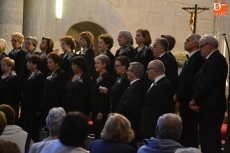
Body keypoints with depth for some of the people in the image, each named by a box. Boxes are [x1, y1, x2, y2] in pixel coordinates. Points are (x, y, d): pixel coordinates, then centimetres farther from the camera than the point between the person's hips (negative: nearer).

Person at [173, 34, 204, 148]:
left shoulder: (198, 58, -16)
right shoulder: (191, 58, 16)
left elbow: (190, 81, -21)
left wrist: (178, 96, -13)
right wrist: (178, 94, 7)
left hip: (190, 101, -10)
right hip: (186, 101, 10)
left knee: (190, 130, -5)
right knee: (186, 131, 12)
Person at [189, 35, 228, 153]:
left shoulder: (216, 59, -12)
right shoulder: (212, 59, 18)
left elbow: (207, 83, -19)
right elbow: (201, 82, 15)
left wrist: (195, 100, -9)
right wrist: (195, 100, 2)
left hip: (212, 107, -10)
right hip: (207, 106, 10)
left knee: (211, 139, -10)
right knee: (205, 139, 11)